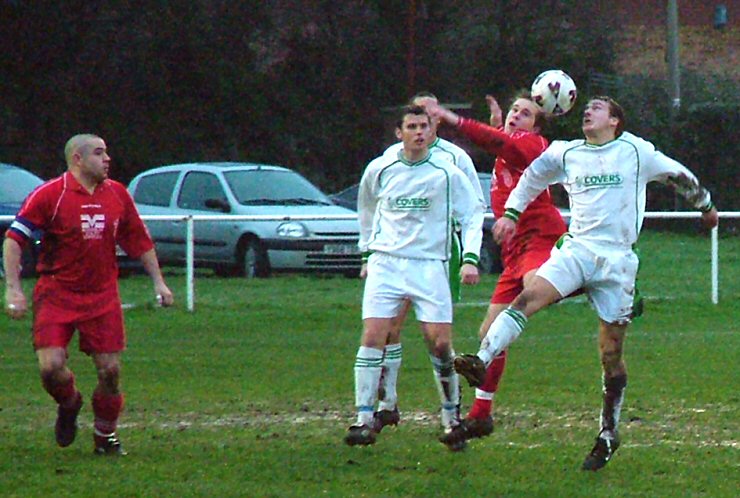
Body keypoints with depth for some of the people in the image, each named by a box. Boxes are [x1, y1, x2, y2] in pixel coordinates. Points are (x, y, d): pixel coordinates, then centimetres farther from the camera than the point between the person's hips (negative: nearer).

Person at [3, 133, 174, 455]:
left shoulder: (117, 194, 6)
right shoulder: (49, 195, -10)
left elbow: (139, 240, 18)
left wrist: (158, 281, 14)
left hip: (102, 295, 4)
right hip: (56, 293, -4)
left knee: (110, 370, -1)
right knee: (51, 366, -15)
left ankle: (105, 436, 20)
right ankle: (69, 405, 19)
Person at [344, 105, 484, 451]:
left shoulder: (446, 174, 0)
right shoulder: (379, 170, 5)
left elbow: (472, 217, 6)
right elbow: (366, 211, 24)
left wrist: (470, 259, -6)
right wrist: (367, 252, 23)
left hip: (430, 266, -1)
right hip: (385, 264, 1)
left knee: (441, 343, -7)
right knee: (373, 336, -12)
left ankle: (452, 419, 9)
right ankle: (364, 419, -10)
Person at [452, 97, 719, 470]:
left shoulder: (635, 151, 3)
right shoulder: (566, 154, 11)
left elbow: (679, 175, 17)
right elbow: (533, 176, 29)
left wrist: (705, 207, 30)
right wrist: (511, 212, 19)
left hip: (616, 260, -2)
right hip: (576, 249, 2)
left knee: (611, 352, 1)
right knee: (529, 296, -26)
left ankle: (608, 434, 12)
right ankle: (481, 360, -41)